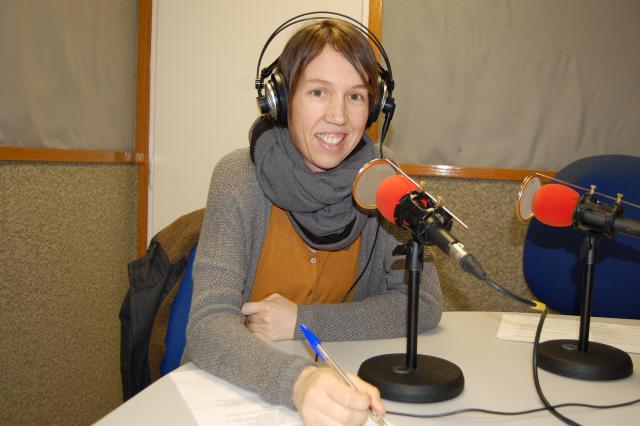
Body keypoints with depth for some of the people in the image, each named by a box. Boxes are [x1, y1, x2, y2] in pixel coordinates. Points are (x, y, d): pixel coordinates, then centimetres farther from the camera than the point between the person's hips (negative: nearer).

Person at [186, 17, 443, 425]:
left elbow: (426, 304, -7)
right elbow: (208, 326, -22)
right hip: (236, 388, -2)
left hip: (341, 382, 3)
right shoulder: (240, 177, -14)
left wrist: (302, 320, -15)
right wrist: (297, 381, -39)